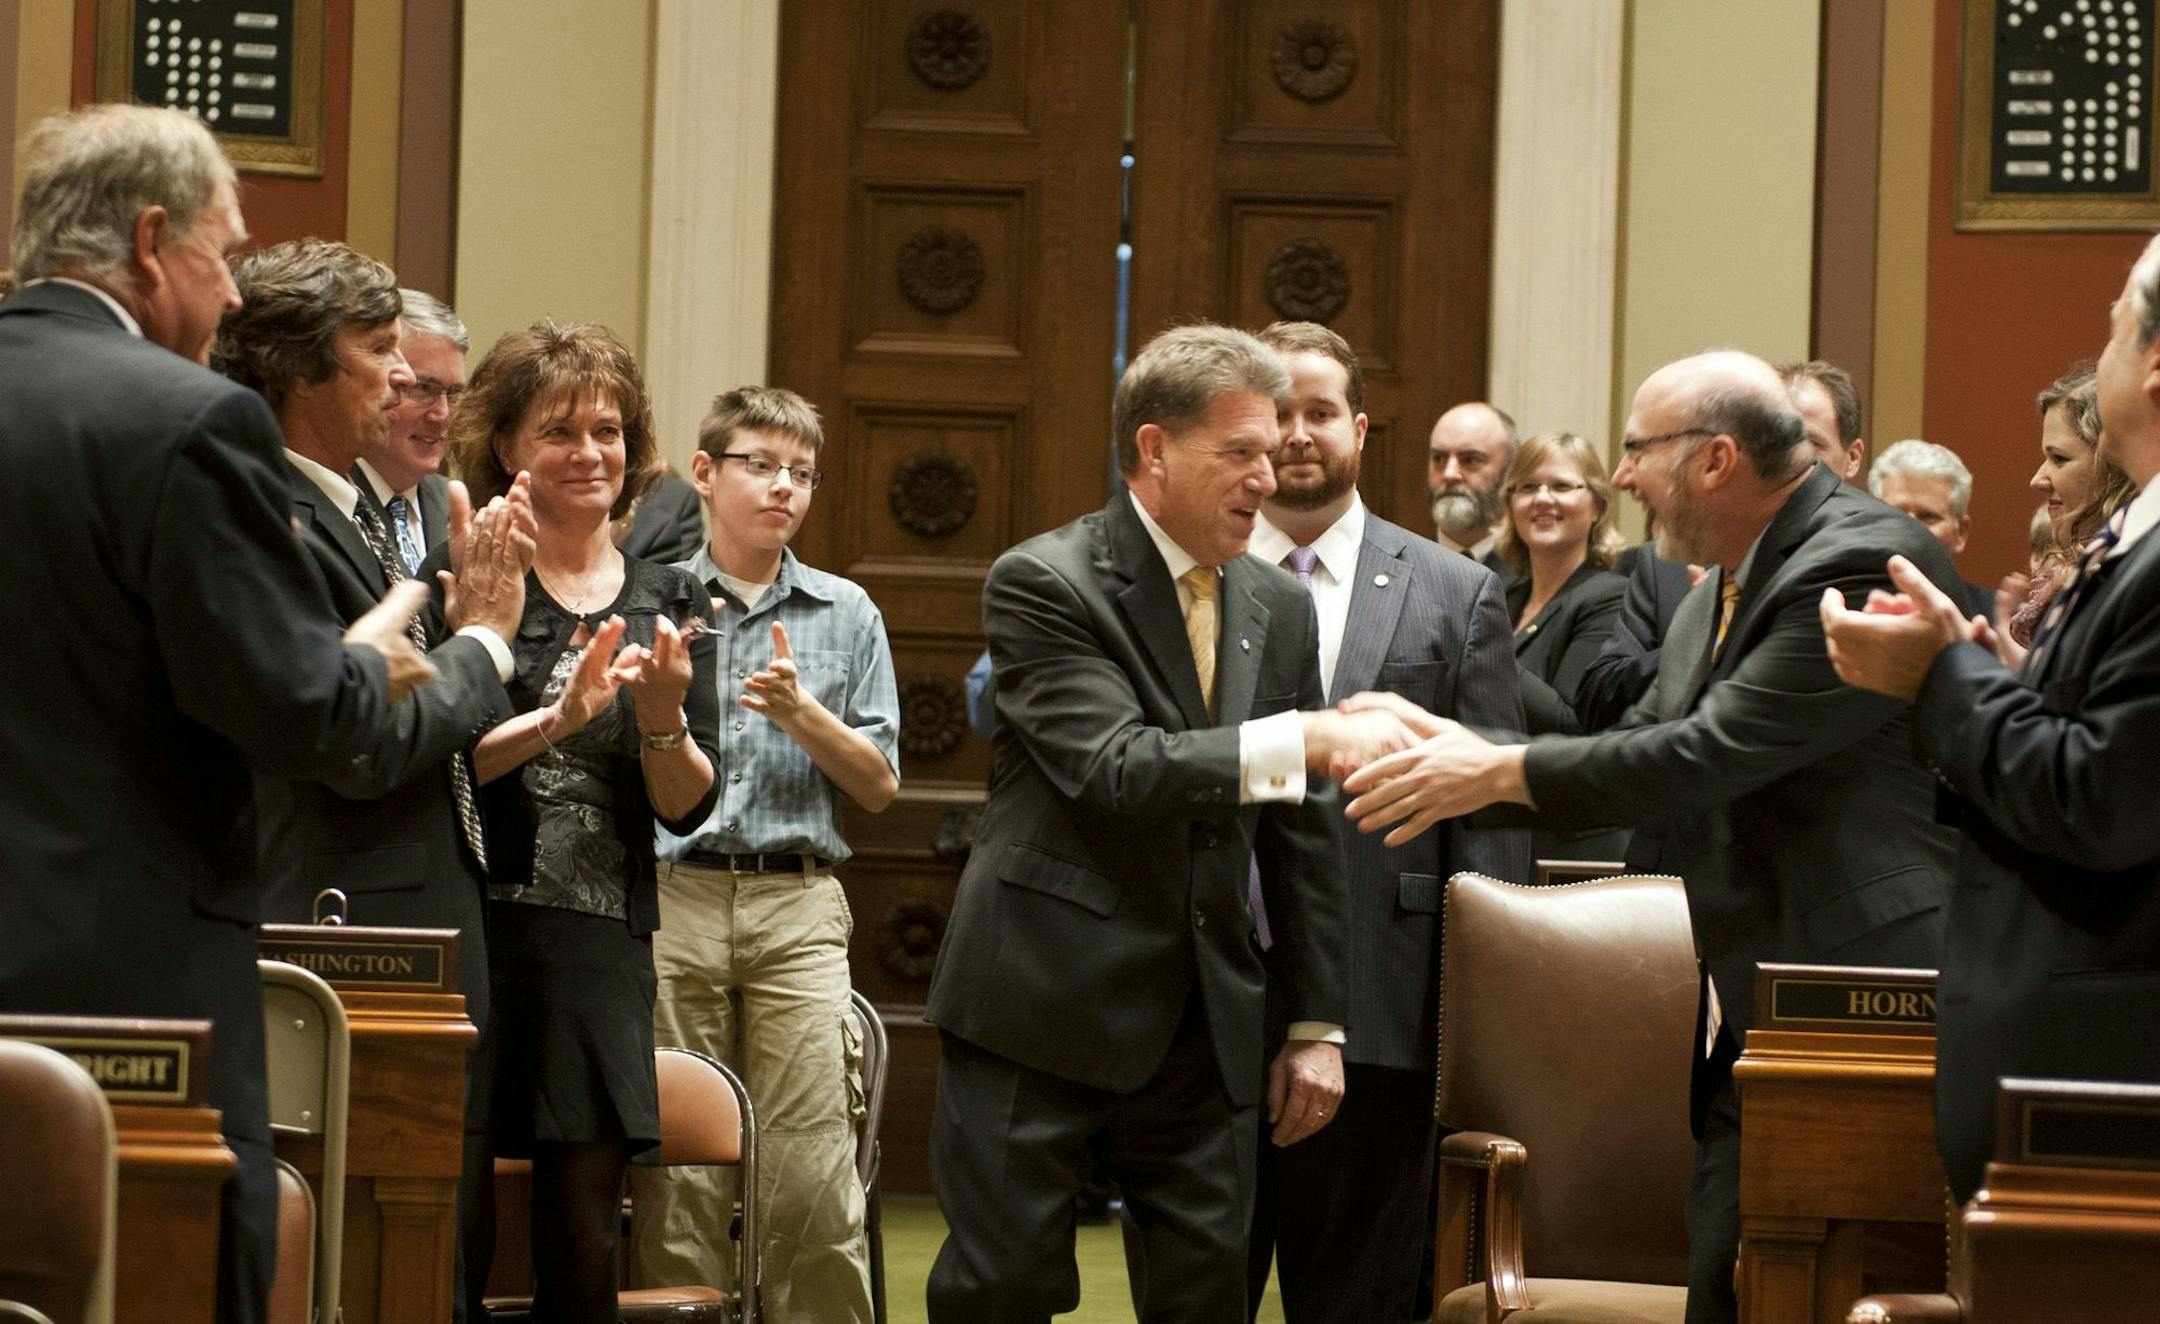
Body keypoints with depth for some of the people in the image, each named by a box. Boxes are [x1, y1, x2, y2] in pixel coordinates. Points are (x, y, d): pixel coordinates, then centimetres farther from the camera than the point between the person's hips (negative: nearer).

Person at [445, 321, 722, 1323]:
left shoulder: (673, 600, 11)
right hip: (473, 930, -3)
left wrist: (663, 716, -11)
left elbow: (689, 806, 8)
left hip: (603, 949, 3)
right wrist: (560, 718, -23)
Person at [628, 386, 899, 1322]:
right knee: (677, 1170, -3)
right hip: (671, 898, -1)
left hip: (797, 904, 1)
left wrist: (802, 714, -5)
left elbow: (878, 786, 11)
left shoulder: (845, 614, 13)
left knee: (811, 1175, -8)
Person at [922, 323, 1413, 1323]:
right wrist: (1306, 739, -28)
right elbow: (1114, 769, -22)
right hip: (1042, 1014, -5)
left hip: (1206, 1027, 5)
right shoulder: (1042, 585, -8)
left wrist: (1316, 1023, 11)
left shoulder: (1280, 609, 11)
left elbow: (1302, 831, 14)